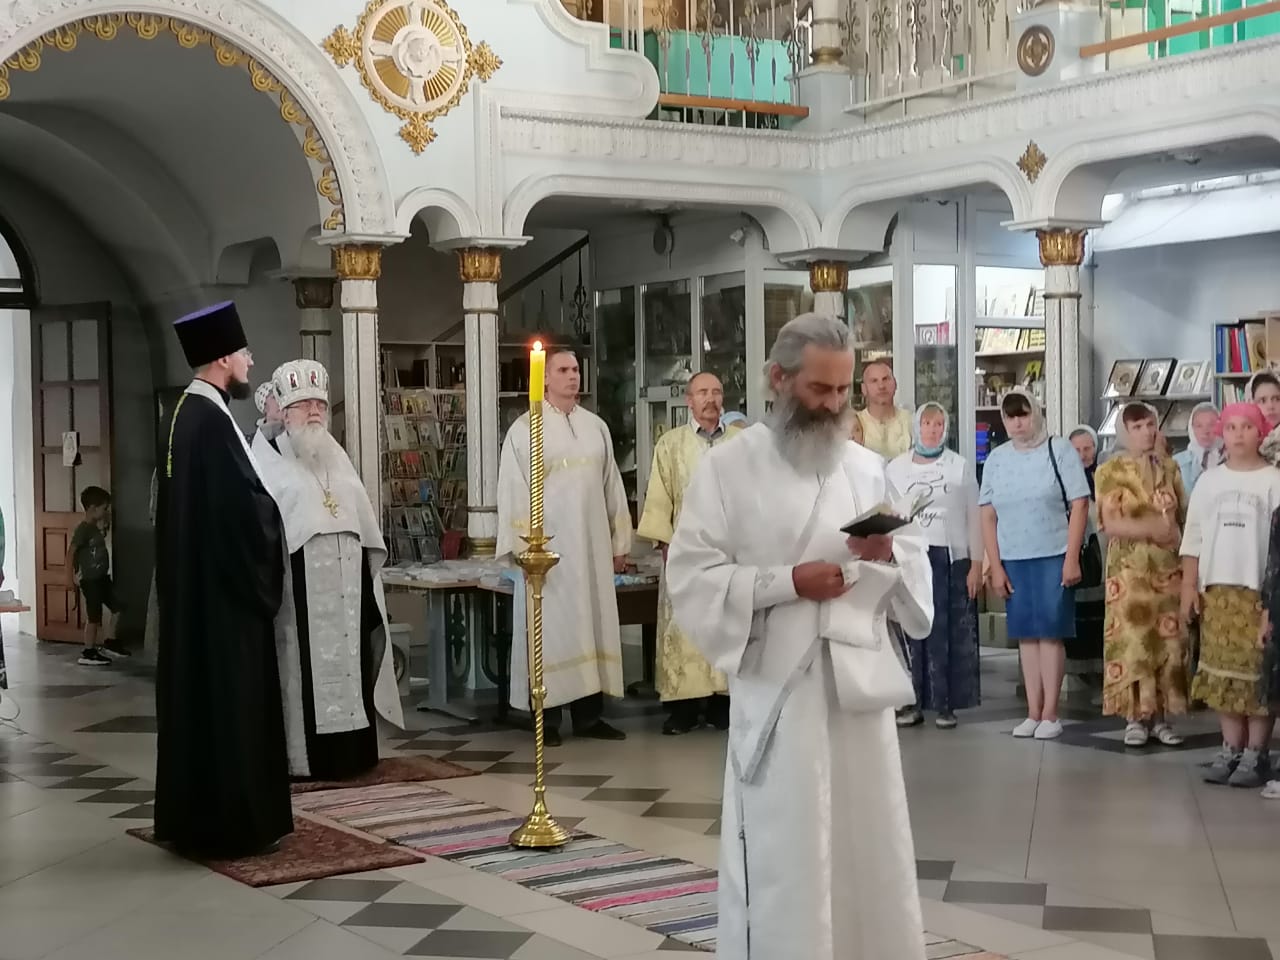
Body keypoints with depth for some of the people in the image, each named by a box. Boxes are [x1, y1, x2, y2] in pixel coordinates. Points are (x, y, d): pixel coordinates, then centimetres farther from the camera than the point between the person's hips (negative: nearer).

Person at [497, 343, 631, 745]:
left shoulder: (596, 427, 10)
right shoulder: (524, 430, -2)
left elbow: (612, 488, 13)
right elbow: (514, 493, -5)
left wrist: (619, 542, 10)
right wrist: (523, 547, -12)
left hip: (592, 546, 4)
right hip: (546, 547, -4)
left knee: (592, 627, 6)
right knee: (550, 630, -1)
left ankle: (589, 715, 12)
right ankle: (547, 719, 5)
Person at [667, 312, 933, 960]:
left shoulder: (868, 468, 11)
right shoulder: (728, 467, -2)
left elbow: (916, 570, 11)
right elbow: (691, 579, -8)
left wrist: (888, 555, -11)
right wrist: (787, 583, -18)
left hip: (861, 682, 4)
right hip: (776, 688, -4)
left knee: (869, 852, 9)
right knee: (782, 861, 0)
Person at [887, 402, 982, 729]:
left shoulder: (960, 466, 4)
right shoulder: (896, 467, 7)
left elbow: (973, 518, 4)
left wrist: (976, 563, -1)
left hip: (950, 558, -1)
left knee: (947, 633, -1)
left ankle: (946, 705, 4)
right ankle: (913, 703, 7)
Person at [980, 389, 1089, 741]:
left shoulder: (1059, 451, -2)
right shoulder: (996, 458, 8)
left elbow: (1079, 505, -5)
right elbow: (988, 515, 8)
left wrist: (1072, 558, -11)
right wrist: (995, 566, 2)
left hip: (1053, 557, -3)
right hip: (1013, 559, 4)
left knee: (1050, 633, -1)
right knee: (1026, 635, 6)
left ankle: (1050, 715, 4)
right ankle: (1033, 713, 12)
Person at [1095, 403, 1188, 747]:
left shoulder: (1169, 466, 10)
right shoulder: (1111, 470, -4)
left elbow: (1183, 514, 15)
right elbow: (1111, 524, -12)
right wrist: (1152, 529, -20)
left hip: (1169, 567, 4)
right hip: (1130, 569, -4)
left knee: (1169, 642, 4)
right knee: (1133, 642, -3)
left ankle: (1161, 716, 11)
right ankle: (1136, 717, 4)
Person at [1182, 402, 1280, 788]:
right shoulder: (1209, 481, 11)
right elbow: (1193, 537, 12)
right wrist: (1189, 585, 5)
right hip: (1216, 588, 4)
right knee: (1222, 672, 6)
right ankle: (1231, 750, 14)